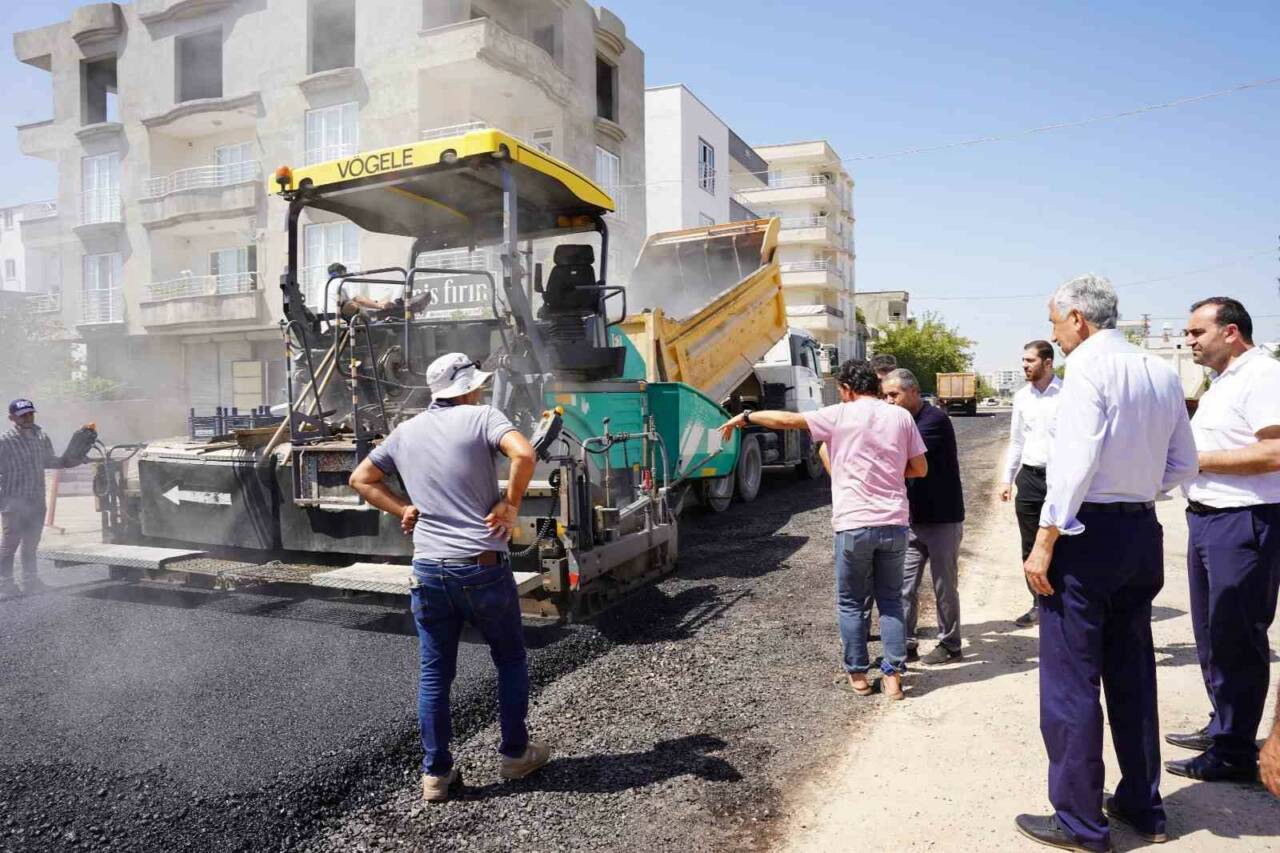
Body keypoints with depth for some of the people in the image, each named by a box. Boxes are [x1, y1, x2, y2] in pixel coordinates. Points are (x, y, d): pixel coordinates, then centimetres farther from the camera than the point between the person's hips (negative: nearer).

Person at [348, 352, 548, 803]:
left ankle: (435, 773, 20)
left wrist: (404, 509, 12)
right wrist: (511, 504, -11)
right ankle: (515, 753, 27)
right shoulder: (482, 417, -6)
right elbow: (524, 453, -23)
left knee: (434, 673, 13)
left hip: (428, 569, 4)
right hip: (483, 566, -4)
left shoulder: (405, 432, 11)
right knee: (510, 660, 16)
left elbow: (360, 479, 19)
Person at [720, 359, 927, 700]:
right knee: (890, 600, 15)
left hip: (854, 524, -3)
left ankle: (857, 675, 20)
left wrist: (745, 417, 12)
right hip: (894, 523, 4)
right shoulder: (901, 416, 5)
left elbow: (786, 419, -1)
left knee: (852, 603, 12)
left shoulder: (840, 415, -5)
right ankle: (893, 676, 15)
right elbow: (920, 469, 7)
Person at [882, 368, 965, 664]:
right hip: (913, 519, 7)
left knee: (944, 586, 5)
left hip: (943, 519, -7)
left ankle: (949, 645, 19)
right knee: (904, 585, 7)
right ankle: (905, 644, 15)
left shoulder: (935, 419, -15)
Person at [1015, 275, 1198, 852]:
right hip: (1143, 532, 8)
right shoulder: (1162, 371, 9)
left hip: (1088, 533, -8)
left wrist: (1045, 542, -18)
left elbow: (1076, 459, -21)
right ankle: (1142, 806, 32)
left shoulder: (1089, 366, -13)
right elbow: (1183, 465, 14)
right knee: (1133, 675, 19)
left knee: (1070, 682, 2)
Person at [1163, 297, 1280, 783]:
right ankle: (1221, 727, 32)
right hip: (1207, 519, 10)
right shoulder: (1221, 382, 16)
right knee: (1211, 635, 18)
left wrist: (1198, 459, -17)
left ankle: (1234, 753, 10)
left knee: (1235, 641, -1)